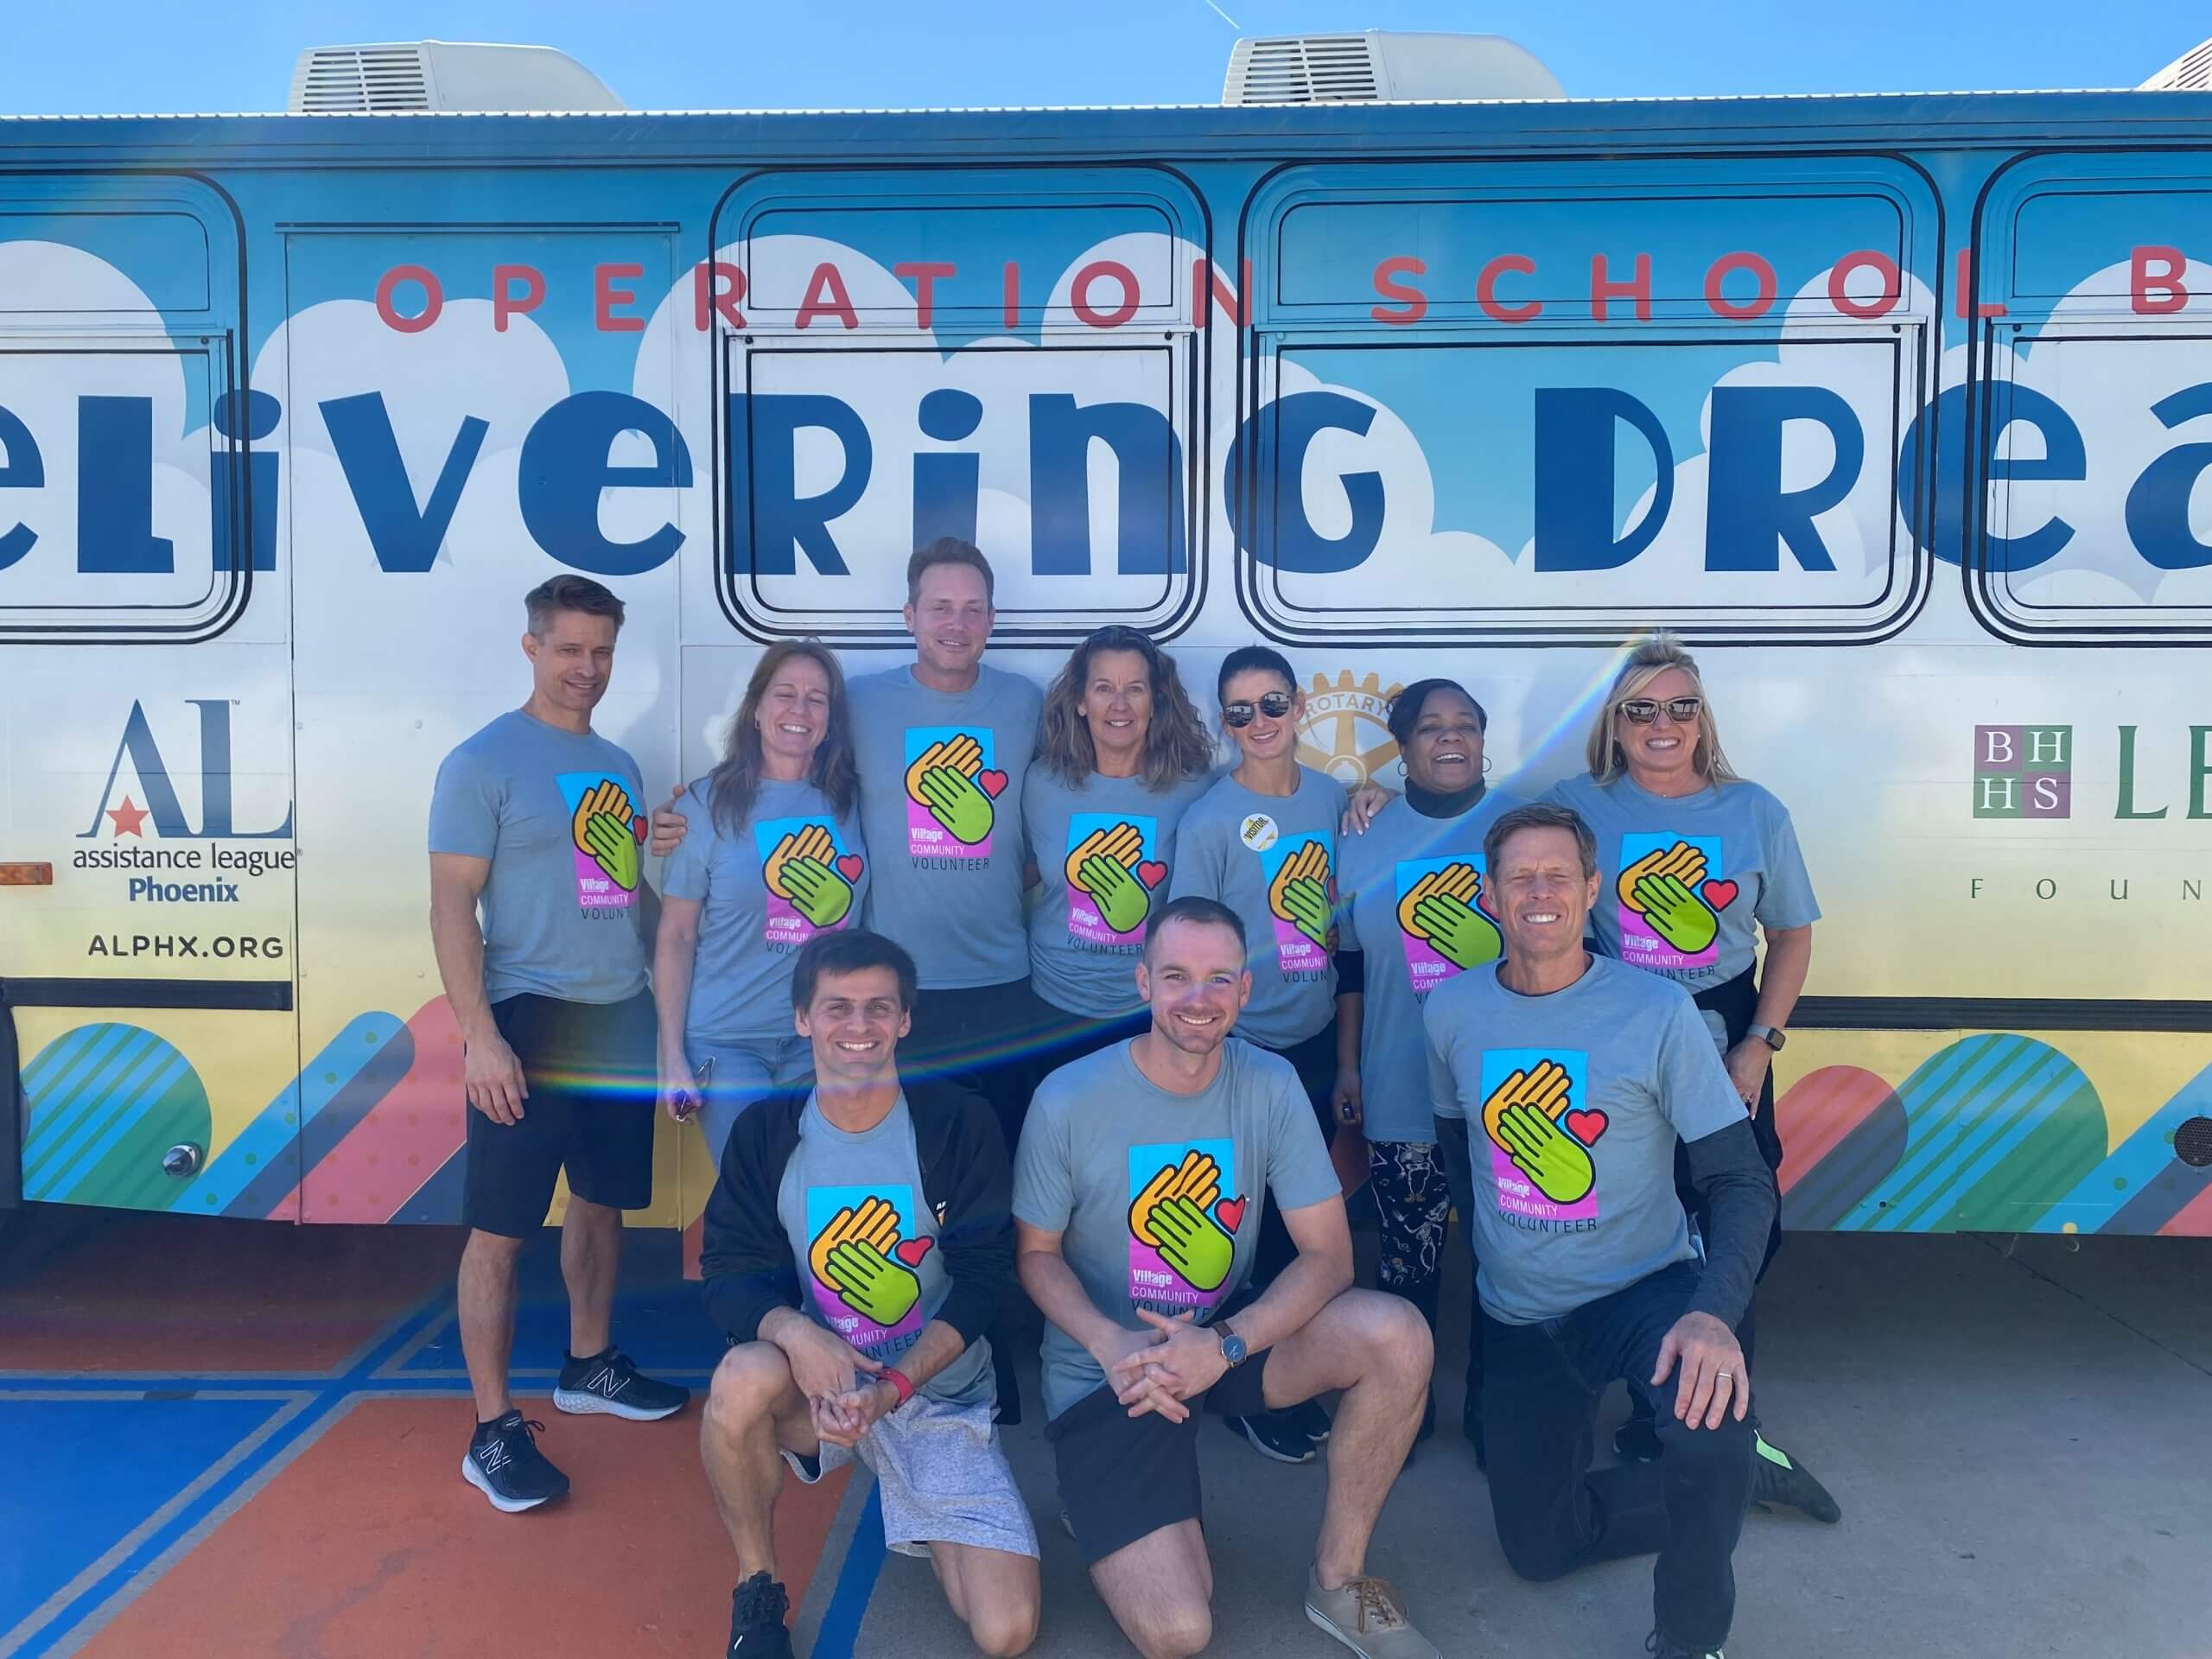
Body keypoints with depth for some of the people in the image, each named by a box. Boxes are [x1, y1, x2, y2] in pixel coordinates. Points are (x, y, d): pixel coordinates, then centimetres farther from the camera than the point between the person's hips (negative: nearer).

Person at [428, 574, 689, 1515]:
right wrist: (480, 1035, -19)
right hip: (530, 1019, -7)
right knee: (500, 1228, -1)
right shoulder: (484, 762, -7)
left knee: (601, 1200, 17)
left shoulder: (618, 765, 13)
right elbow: (452, 906, -12)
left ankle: (589, 1367, 35)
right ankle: (494, 1433, 9)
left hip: (621, 1016, 7)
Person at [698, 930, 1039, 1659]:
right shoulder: (764, 1132, -4)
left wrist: (892, 1388, -23)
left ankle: (923, 1517, 20)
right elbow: (728, 1271, -6)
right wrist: (795, 1334, -28)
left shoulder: (959, 1122, -10)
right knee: (743, 1377, -35)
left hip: (939, 1393, -1)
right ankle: (756, 1589, -7)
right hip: (817, 1379, 1)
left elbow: (981, 1280, -11)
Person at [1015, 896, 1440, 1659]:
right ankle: (1104, 1505, 17)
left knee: (1397, 1335, -25)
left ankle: (1338, 1578, -1)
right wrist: (1112, 1346, -24)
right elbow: (1036, 1254, -5)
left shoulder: (1271, 1086, -9)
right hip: (1105, 1367, -3)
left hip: (1227, 1337, 3)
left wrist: (1223, 1346, -25)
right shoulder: (1068, 1100, -17)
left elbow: (1328, 1254, -10)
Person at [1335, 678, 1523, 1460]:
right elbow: (1350, 966, 12)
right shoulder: (1365, 841, 8)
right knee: (1408, 1255, 7)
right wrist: (1348, 1065, 10)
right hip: (1402, 1093, 1)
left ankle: (1492, 1406, 27)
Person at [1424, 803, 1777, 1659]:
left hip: (1648, 1288, -4)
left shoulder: (1657, 1010, -16)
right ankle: (1726, 1481, 29)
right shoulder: (1451, 1011, -6)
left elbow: (1742, 1178, -16)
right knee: (1538, 1547, 7)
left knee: (1708, 1439, -34)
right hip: (1518, 1317, 4)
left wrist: (1715, 1312, -31)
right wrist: (1497, 1255, 11)